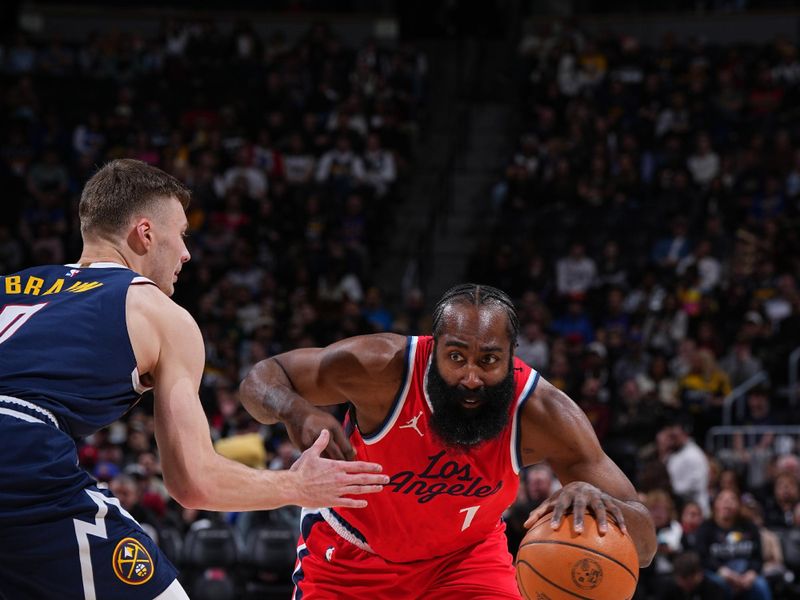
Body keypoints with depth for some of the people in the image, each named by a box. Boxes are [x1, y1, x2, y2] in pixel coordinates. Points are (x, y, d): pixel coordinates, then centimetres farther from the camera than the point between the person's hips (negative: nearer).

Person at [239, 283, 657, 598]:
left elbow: (643, 544, -30)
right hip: (349, 552, 0)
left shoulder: (541, 413, -30)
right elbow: (261, 378, -18)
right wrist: (296, 411, -44)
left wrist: (595, 501, -56)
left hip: (465, 552, 0)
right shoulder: (382, 368, -32)